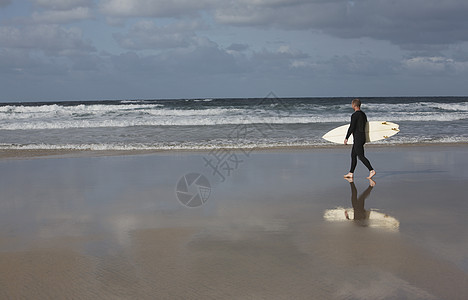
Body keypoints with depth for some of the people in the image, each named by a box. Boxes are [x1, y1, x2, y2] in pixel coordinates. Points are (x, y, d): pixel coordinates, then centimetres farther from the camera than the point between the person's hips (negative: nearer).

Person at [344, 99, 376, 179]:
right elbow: (365, 125, 19)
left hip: (358, 138, -10)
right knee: (353, 155, 14)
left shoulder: (354, 115, -15)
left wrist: (346, 138, -12)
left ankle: (371, 170, -14)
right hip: (363, 137, 10)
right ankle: (351, 173, 18)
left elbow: (351, 127, -18)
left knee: (361, 156, -8)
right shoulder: (363, 114, 13)